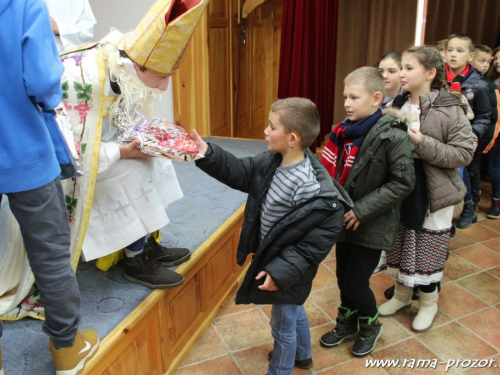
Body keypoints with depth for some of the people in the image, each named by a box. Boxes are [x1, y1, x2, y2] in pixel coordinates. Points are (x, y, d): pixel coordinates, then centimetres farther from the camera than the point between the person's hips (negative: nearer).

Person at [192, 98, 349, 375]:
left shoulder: (310, 189, -34)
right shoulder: (272, 161, -10)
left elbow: (316, 242, -28)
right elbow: (241, 173, 3)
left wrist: (281, 271, -26)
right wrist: (208, 155, -8)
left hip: (288, 269, -9)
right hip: (272, 256, 9)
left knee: (283, 324, 15)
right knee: (294, 311, 32)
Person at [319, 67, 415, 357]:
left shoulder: (392, 136, -17)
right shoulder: (347, 131, 1)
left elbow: (403, 183, -18)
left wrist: (362, 210, -19)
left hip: (372, 226, -5)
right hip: (345, 220, 6)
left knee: (356, 282, 3)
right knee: (343, 277, 16)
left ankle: (371, 325, 34)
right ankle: (347, 324, 41)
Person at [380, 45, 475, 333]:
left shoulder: (450, 110, -15)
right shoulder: (397, 105, 1)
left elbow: (464, 153, -18)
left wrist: (422, 143, -26)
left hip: (433, 195, -5)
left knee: (428, 252, 9)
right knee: (399, 246, 17)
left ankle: (429, 303, 33)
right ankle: (402, 295, 40)